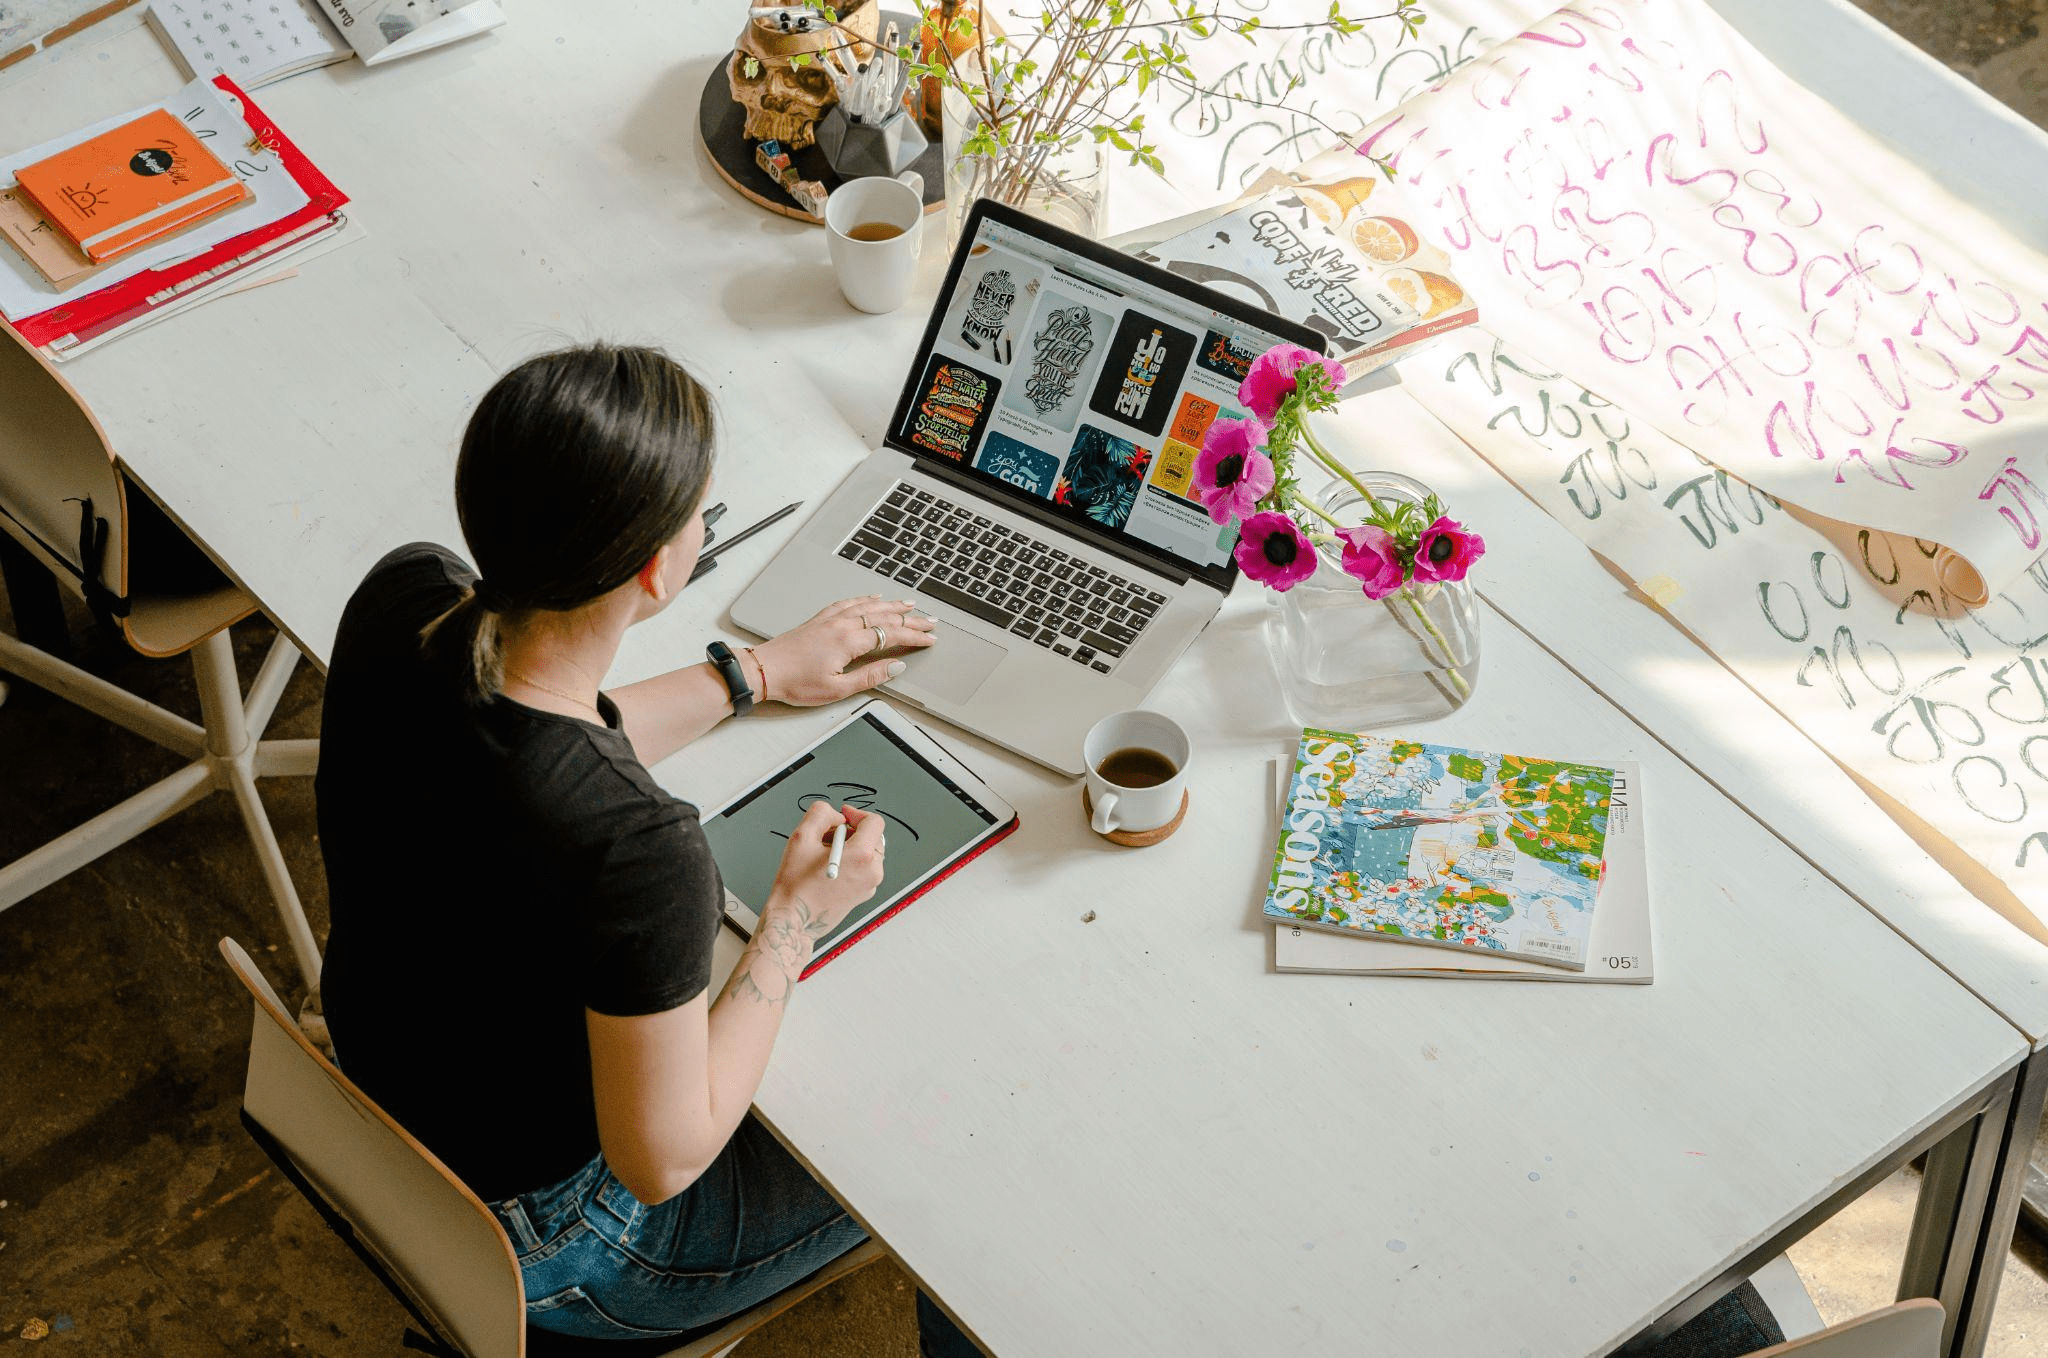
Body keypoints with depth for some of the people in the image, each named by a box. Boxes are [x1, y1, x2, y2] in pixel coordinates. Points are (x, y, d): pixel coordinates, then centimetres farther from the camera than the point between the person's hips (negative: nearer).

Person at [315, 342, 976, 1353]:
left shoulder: (401, 593, -20)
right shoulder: (636, 854, -42)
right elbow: (661, 1159, -25)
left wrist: (752, 673, 9)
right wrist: (797, 916, -16)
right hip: (544, 1242, -7)